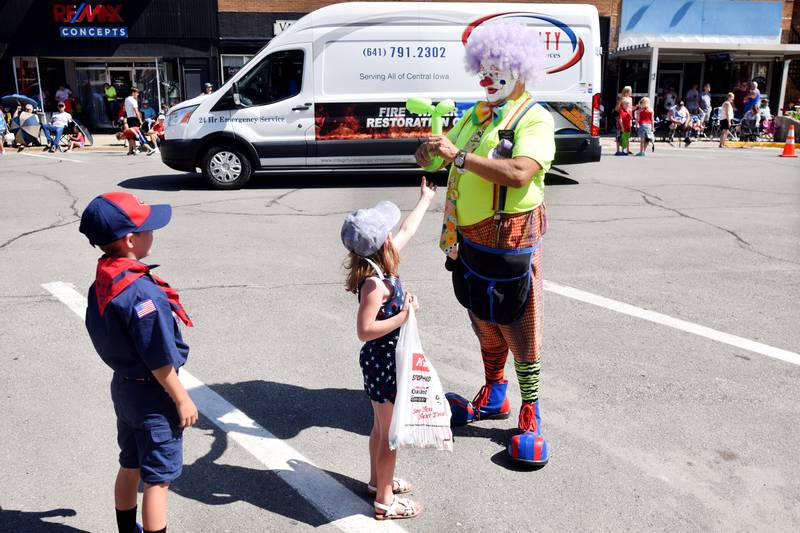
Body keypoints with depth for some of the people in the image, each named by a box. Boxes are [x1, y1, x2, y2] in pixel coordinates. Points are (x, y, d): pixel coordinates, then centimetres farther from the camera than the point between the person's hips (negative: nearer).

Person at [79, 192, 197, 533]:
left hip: (123, 387, 9)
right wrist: (182, 400, -13)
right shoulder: (141, 291, -28)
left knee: (130, 467, 24)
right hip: (152, 394, -9)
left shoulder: (101, 282, -1)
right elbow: (159, 360, -24)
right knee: (158, 479, 5)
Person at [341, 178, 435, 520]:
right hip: (383, 363, -9)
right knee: (390, 433, 6)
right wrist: (403, 317, -27)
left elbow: (407, 230, 13)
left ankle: (378, 481, 43)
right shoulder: (374, 282, -27)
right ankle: (385, 501, 21)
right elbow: (364, 330, -28)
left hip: (383, 360, 9)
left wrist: (425, 199, 23)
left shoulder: (379, 264, -1)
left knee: (381, 427, 24)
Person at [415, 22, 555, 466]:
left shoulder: (535, 120, -10)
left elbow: (518, 173, -28)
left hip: (509, 238, -7)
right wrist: (431, 152, -6)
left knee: (519, 326, 0)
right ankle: (493, 396, 34)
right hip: (467, 237, 7)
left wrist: (458, 155, -28)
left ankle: (530, 415, 14)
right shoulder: (475, 115, 14)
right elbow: (445, 159, 18)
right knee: (483, 321, 17)